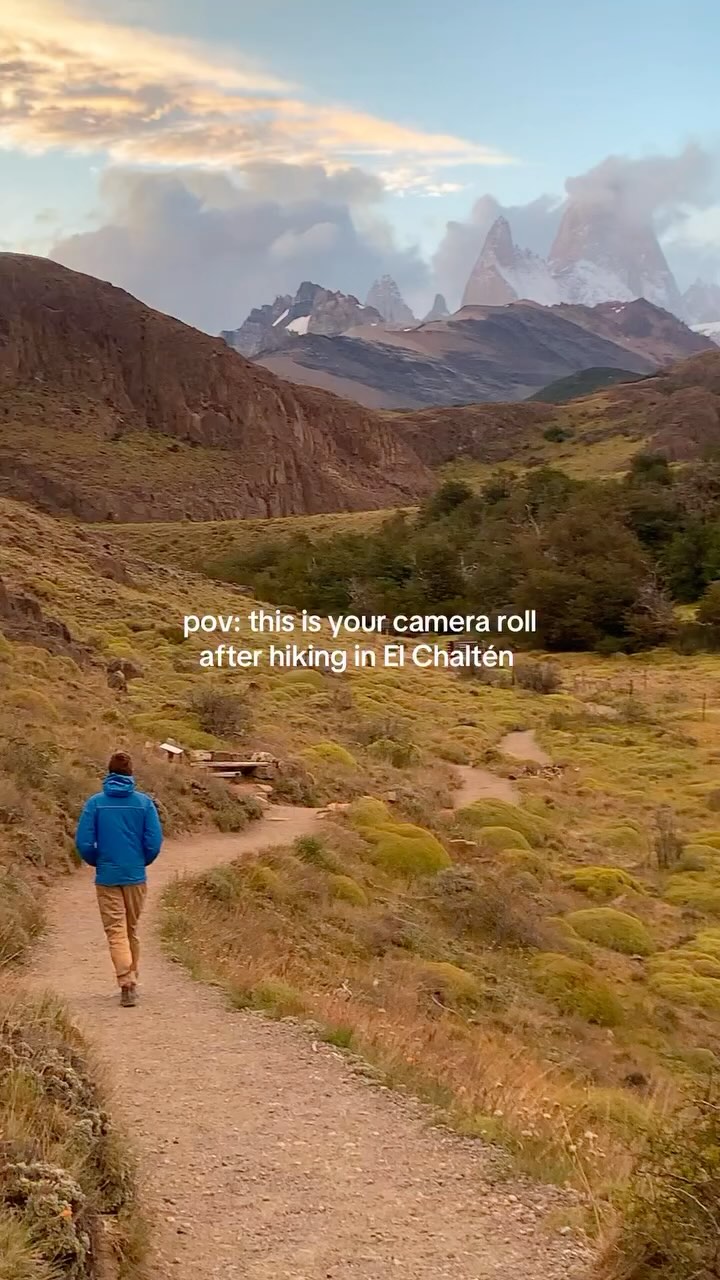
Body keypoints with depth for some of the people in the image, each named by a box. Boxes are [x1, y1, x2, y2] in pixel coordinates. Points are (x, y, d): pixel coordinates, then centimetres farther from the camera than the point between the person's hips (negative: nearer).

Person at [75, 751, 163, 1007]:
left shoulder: (96, 803, -6)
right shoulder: (144, 802, -5)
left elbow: (83, 843, -7)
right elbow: (154, 842, -7)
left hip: (107, 877, -1)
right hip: (136, 876, 1)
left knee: (116, 931, 0)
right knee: (131, 930, 16)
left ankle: (127, 984, -12)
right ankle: (131, 980, 27)